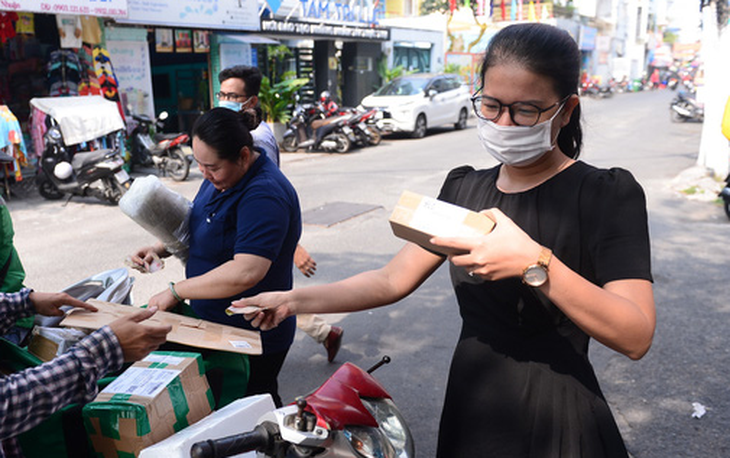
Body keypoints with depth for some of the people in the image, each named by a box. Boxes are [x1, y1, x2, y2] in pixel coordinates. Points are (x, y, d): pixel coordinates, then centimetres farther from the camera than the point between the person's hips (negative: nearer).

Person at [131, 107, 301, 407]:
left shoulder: (263, 195, -27)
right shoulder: (220, 176, 4)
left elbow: (246, 272, -35)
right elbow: (198, 229, 19)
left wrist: (176, 292, -25)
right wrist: (160, 249, 0)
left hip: (253, 338, -9)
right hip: (214, 325, 9)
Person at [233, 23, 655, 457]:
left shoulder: (608, 195, -13)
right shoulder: (464, 188, 2)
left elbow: (636, 336, -23)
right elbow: (392, 280, 3)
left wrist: (535, 264, -36)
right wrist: (295, 300, -3)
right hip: (468, 410, 5)